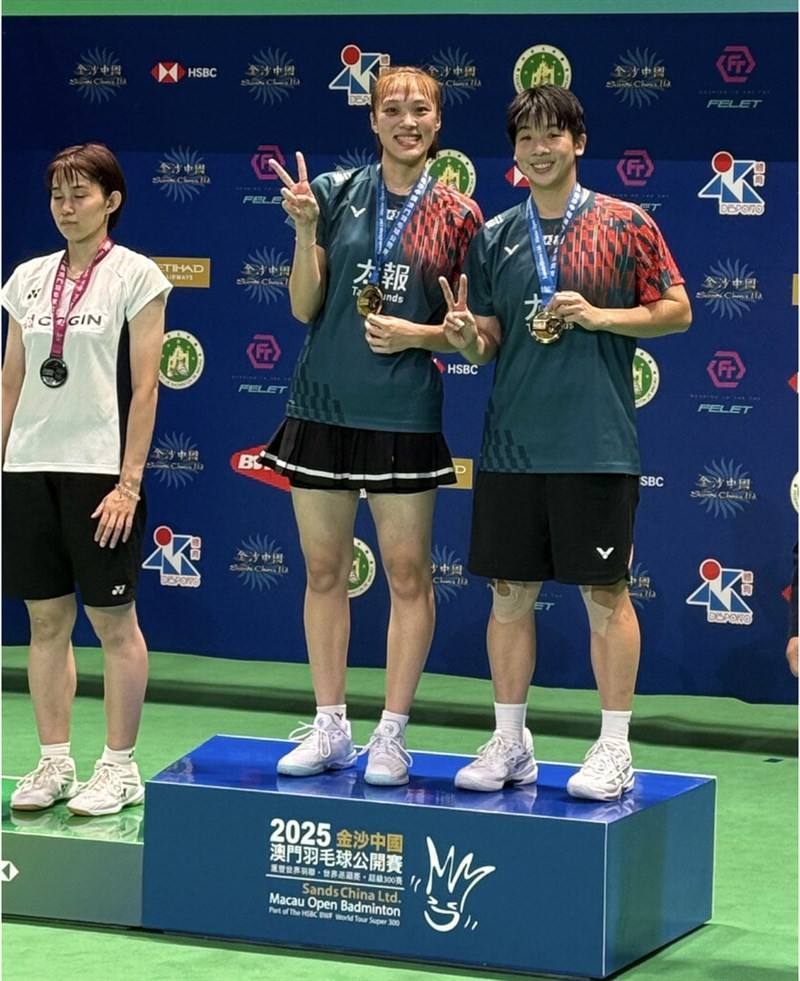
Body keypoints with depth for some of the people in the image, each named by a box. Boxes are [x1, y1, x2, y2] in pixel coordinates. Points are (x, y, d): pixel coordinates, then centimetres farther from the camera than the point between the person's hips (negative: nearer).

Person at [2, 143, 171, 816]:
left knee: (113, 621, 1)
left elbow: (145, 386, -7)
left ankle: (119, 768, 10)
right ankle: (55, 765, 15)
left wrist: (129, 482, -13)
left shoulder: (135, 275, -4)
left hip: (100, 470, -5)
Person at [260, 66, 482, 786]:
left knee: (408, 572, 1)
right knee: (324, 570, 8)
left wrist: (417, 334, -12)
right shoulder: (335, 194, 3)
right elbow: (305, 307, 1)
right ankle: (330, 728, 18)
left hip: (404, 415, -2)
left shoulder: (457, 216, 1)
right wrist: (305, 229, -12)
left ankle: (393, 734, 10)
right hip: (323, 406, 2)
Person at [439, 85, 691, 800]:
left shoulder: (624, 225, 1)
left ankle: (614, 749, 9)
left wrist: (600, 316, -13)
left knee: (605, 592, 0)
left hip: (597, 445, -4)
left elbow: (676, 310, 0)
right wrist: (465, 335, -10)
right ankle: (510, 743, 18)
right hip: (511, 442, 4)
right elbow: (487, 343, 13)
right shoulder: (495, 237, 10)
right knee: (510, 592, 7)